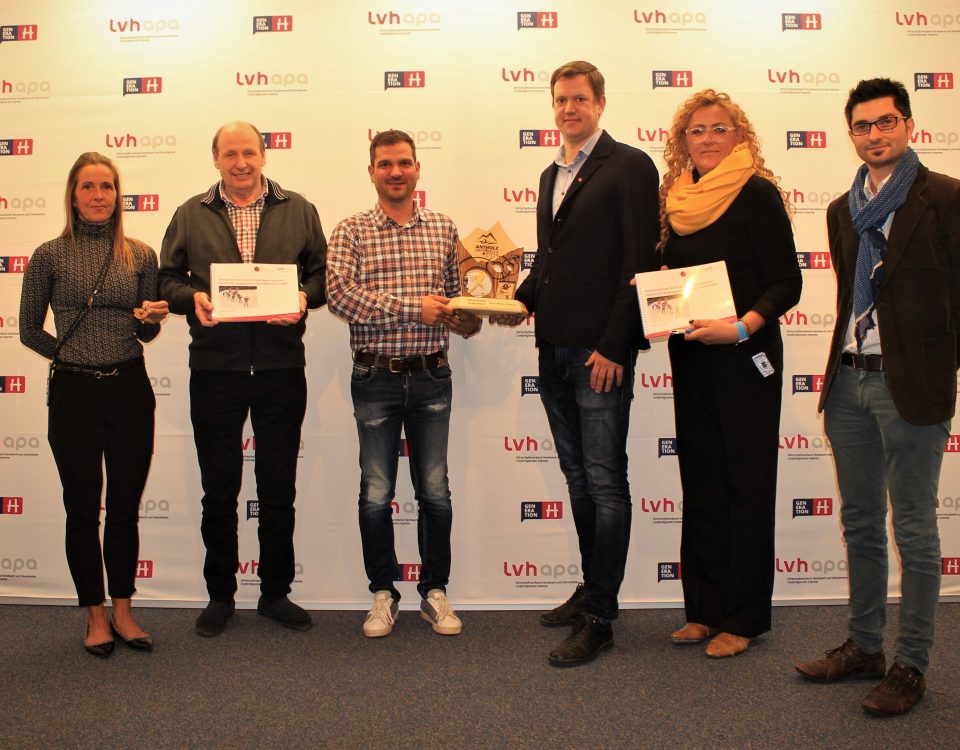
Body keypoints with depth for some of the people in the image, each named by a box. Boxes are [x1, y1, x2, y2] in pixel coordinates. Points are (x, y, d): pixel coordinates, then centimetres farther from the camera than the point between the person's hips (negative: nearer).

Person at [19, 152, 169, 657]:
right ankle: (95, 616, 21)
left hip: (129, 389, 2)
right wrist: (74, 356, 3)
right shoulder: (50, 255, -1)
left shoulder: (140, 255, 5)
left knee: (125, 507, 9)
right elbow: (29, 330, 6)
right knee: (83, 508, 7)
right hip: (74, 393, -2)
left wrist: (153, 320, -10)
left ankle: (122, 610, 23)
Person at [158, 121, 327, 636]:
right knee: (219, 488, 9)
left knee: (279, 488, 8)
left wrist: (304, 296, -14)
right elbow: (167, 279, 9)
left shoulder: (299, 210, 8)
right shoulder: (190, 215, 9)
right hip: (215, 368, 0)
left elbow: (322, 271, 6)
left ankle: (276, 593, 24)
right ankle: (220, 595, 24)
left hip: (282, 367, 0)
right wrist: (192, 298, -12)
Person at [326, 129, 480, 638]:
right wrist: (412, 307, -18)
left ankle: (435, 592, 23)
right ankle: (383, 595, 22)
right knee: (376, 494, 6)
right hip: (375, 377, -1)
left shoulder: (443, 229, 9)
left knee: (435, 491, 7)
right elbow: (338, 292, -14)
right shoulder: (352, 231, 1)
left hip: (431, 376, 2)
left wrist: (466, 321, -8)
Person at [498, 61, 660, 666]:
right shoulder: (552, 174, 19)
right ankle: (592, 586, 30)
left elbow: (639, 263, -12)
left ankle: (600, 617, 6)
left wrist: (614, 345, -17)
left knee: (605, 483, -2)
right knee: (578, 479, 16)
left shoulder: (629, 166, -5)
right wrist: (522, 300, 6)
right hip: (555, 350, 8)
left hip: (600, 352, -8)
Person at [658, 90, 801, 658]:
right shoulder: (680, 200, 10)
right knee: (701, 481, 10)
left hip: (745, 357, -6)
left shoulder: (757, 194, -7)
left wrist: (743, 327, -25)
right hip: (690, 357, 6)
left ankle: (744, 617, 12)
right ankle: (706, 607, 21)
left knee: (746, 482, 1)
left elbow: (787, 283, -10)